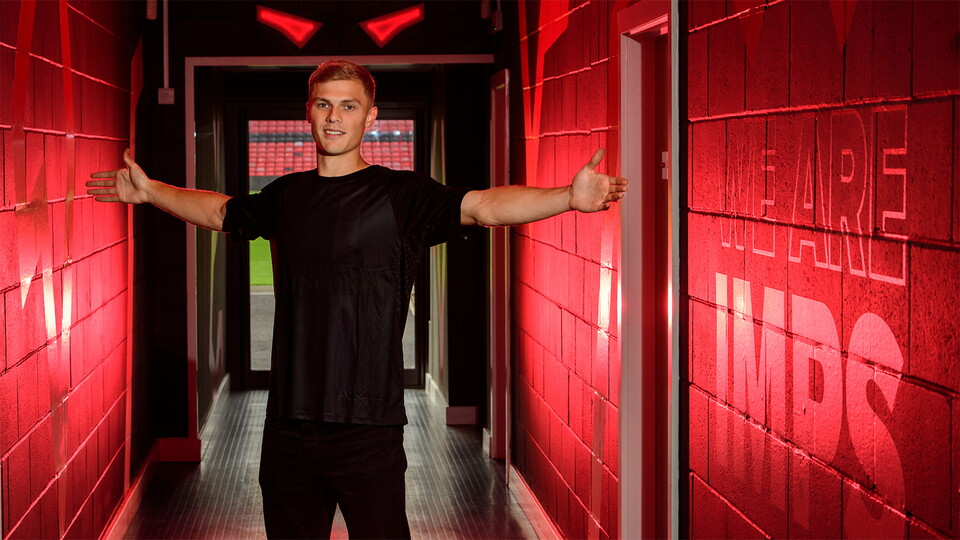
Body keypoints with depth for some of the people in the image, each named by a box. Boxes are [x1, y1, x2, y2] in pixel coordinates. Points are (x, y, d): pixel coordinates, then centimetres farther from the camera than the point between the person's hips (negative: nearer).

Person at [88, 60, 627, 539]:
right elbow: (220, 210, 30)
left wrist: (569, 197, -35)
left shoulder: (401, 195, -5)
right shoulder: (286, 196, 10)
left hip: (368, 427, -5)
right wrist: (149, 191, 33)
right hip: (288, 424, 5)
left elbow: (483, 205, -20)